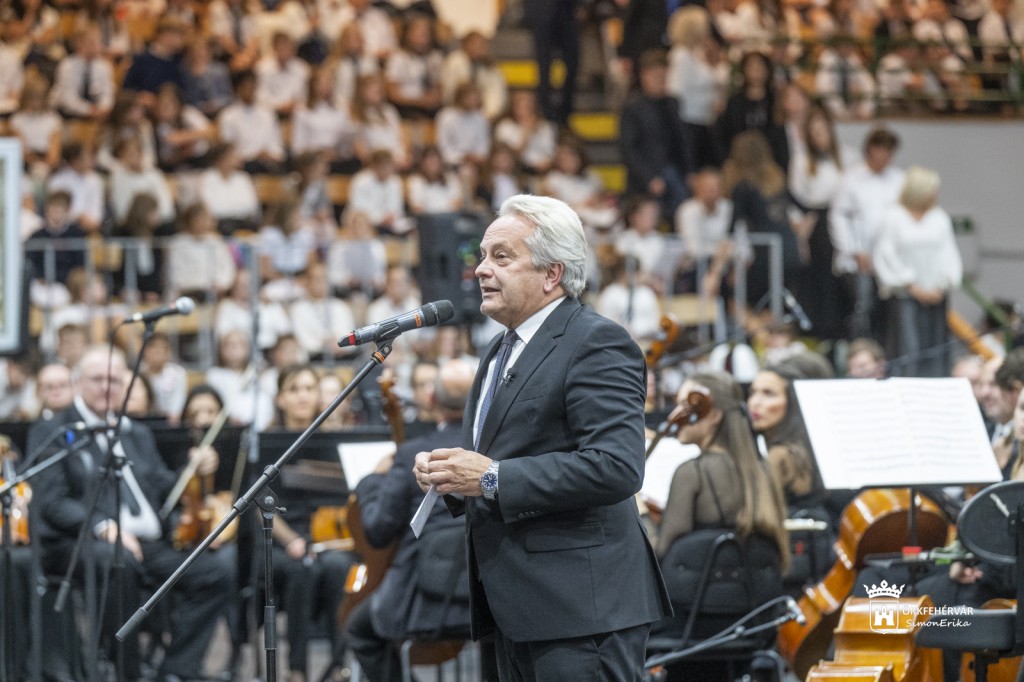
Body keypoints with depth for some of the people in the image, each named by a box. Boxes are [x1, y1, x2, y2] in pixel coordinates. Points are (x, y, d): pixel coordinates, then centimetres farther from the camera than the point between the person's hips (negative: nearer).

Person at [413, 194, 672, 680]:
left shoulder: (597, 344, -11)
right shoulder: (502, 352, 20)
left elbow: (616, 467, -23)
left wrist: (493, 478, -21)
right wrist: (447, 473, 6)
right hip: (517, 609, 10)